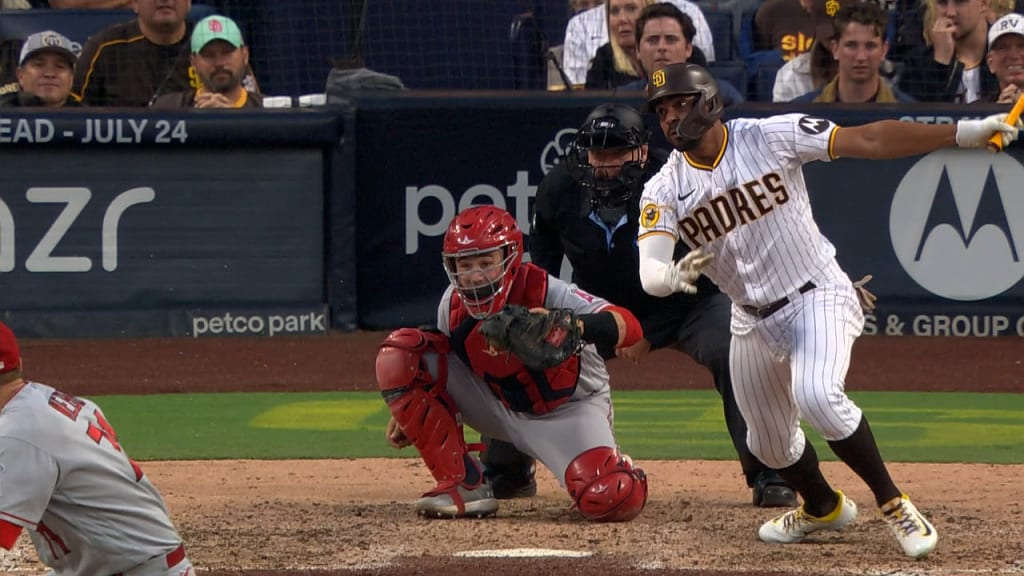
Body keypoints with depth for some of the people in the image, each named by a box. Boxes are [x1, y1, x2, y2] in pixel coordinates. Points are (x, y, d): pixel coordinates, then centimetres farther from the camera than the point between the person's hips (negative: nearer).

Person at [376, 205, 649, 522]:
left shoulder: (545, 293, -29)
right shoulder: (453, 304, -14)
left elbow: (629, 328, -42)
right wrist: (406, 410, -2)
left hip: (567, 409, -5)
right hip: (499, 408, 5)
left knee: (612, 500, -34)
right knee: (398, 356, -14)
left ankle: (621, 469, 10)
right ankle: (464, 485, -10)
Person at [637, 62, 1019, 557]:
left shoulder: (770, 137, -13)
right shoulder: (665, 190, -6)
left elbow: (866, 140, -17)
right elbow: (649, 272, -19)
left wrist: (964, 133, -25)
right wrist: (672, 275, -46)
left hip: (819, 297, -5)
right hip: (752, 321, 5)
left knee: (815, 395, -31)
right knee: (768, 444, 15)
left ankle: (892, 503, -15)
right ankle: (823, 508, 46)